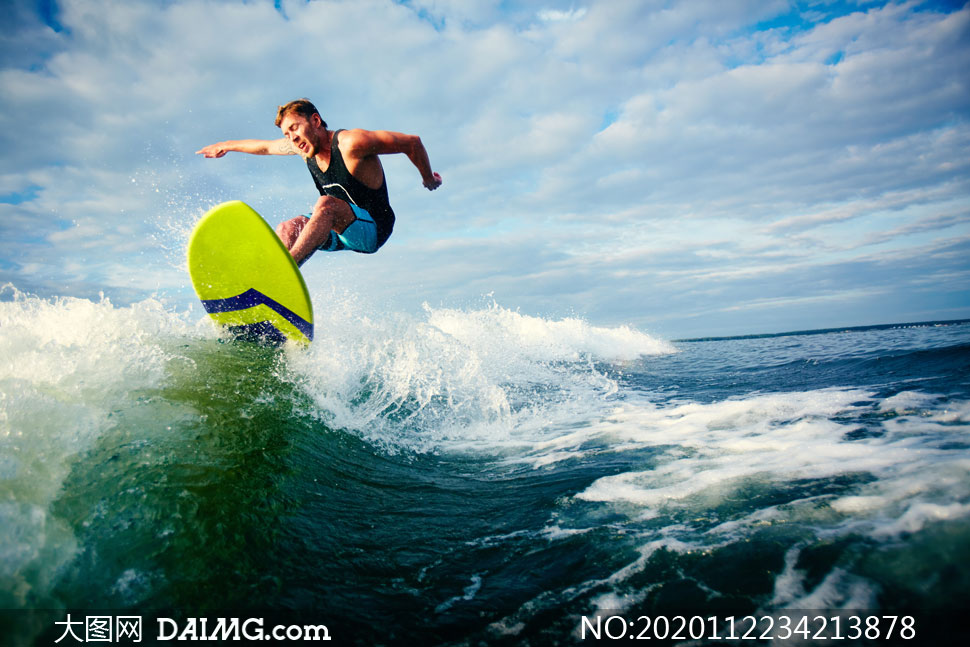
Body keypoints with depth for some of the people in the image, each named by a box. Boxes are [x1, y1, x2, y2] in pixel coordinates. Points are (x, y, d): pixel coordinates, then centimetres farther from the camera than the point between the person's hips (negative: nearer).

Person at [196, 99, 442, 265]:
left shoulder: (351, 143, -21)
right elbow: (265, 146, 22)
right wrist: (227, 145, 35)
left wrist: (428, 180, 0)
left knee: (326, 203, -32)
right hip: (340, 231, 8)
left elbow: (412, 142, -14)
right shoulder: (305, 143, 1)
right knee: (288, 229, -12)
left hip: (373, 229, -8)